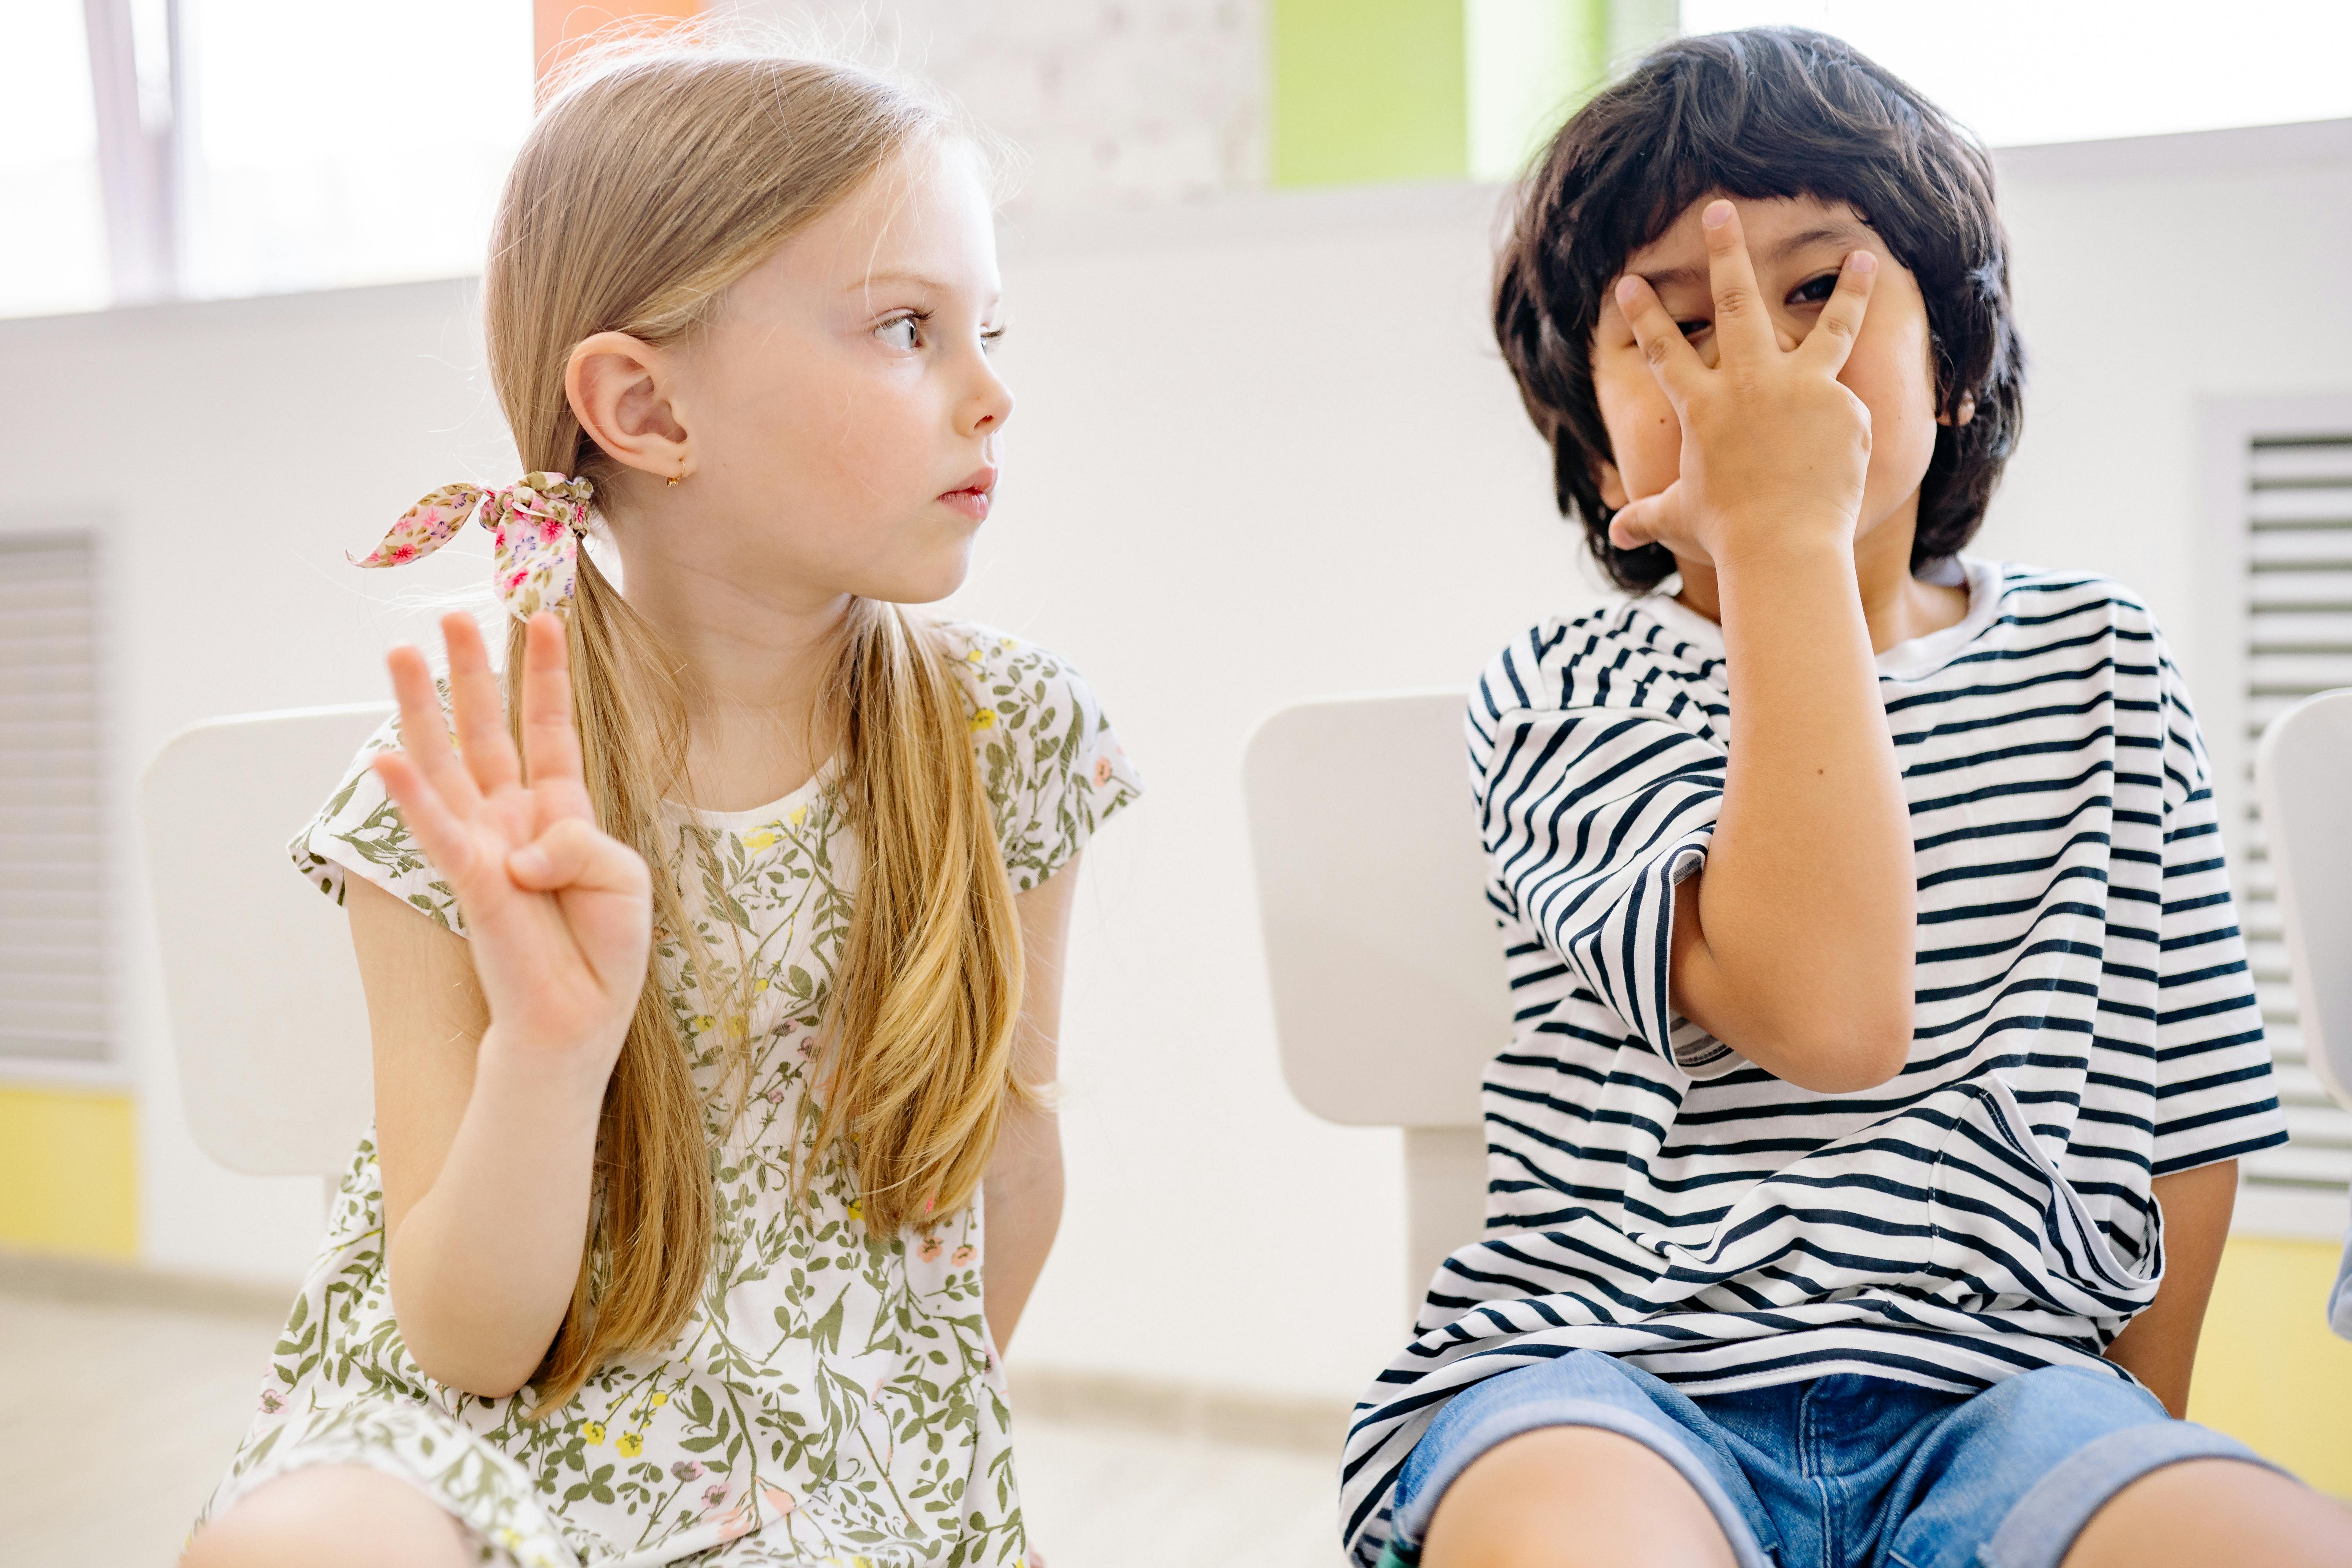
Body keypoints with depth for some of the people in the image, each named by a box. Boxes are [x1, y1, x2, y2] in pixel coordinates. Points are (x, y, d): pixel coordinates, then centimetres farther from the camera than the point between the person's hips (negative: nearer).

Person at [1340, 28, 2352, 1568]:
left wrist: (2137, 1437, 11)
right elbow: (1827, 1012, -21)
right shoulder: (1564, 694, -3)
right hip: (1608, 1377, -3)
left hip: (1994, 1385, 4)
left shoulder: (2098, 656, 9)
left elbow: (2184, 1095, 14)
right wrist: (1783, 535, -18)